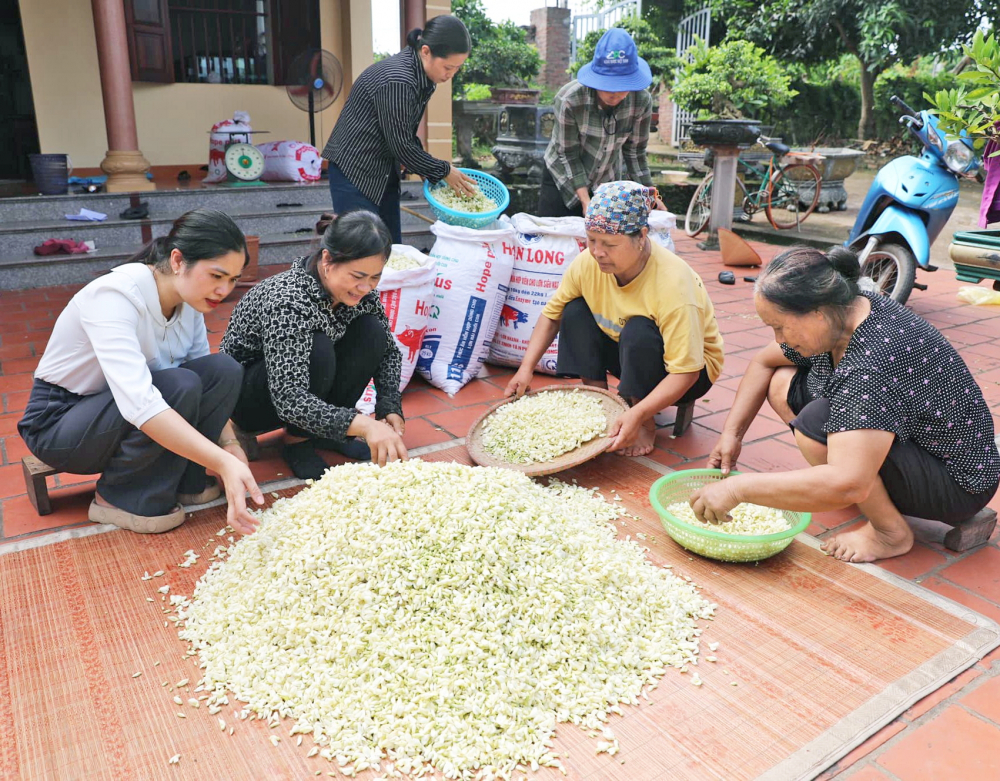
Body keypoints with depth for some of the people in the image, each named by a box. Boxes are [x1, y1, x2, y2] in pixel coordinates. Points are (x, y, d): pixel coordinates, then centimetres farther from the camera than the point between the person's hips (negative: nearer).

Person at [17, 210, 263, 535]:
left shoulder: (189, 299, -8)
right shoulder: (115, 296, -31)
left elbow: (210, 380, -2)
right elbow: (138, 404, -43)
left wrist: (229, 444, -18)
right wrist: (223, 463, -50)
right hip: (59, 422, -6)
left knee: (225, 370, -16)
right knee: (179, 386, -31)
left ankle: (184, 480, -3)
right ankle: (121, 498, -11)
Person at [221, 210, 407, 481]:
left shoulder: (362, 291, -14)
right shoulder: (287, 302, -35)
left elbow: (388, 350, -2)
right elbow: (288, 398, -42)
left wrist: (390, 408, -18)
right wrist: (363, 425, -53)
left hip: (306, 385, 7)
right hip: (246, 396, -6)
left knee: (371, 331, -16)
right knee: (318, 350, -35)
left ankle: (324, 433, -4)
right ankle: (297, 441, -10)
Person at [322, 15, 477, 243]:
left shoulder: (422, 76, 3)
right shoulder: (397, 80, -25)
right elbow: (400, 145, -20)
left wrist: (430, 171, 3)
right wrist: (443, 171, -10)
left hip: (384, 170, 9)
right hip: (355, 169, -9)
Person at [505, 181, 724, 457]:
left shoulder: (673, 284, -35)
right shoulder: (587, 263, -19)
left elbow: (685, 372, -35)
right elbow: (552, 314, -5)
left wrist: (637, 416, -46)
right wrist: (526, 368, -16)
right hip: (628, 357, 6)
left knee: (638, 331, -35)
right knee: (576, 311, -13)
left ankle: (646, 425, -13)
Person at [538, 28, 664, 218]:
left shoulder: (641, 101, -18)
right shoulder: (569, 100, -27)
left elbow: (635, 152, -7)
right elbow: (568, 156, -23)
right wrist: (585, 200, -31)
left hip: (609, 181, 3)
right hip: (564, 178, -2)